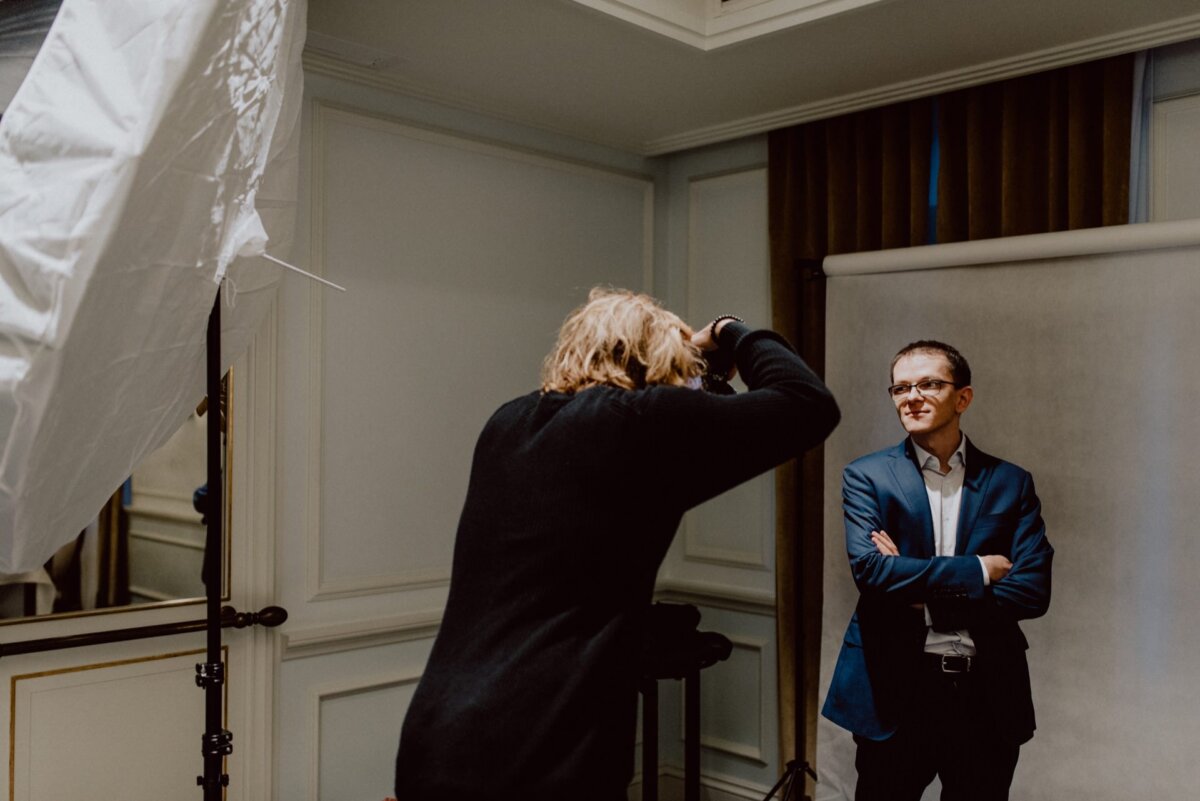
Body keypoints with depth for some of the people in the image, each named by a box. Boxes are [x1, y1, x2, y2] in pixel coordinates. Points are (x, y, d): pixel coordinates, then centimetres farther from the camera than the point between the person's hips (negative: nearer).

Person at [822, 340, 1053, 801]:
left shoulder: (1011, 483, 5)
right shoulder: (866, 477, 0)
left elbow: (1033, 590, -5)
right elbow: (870, 570, -14)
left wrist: (925, 594, -12)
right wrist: (978, 570, -13)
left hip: (988, 695, 2)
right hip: (894, 693, -1)